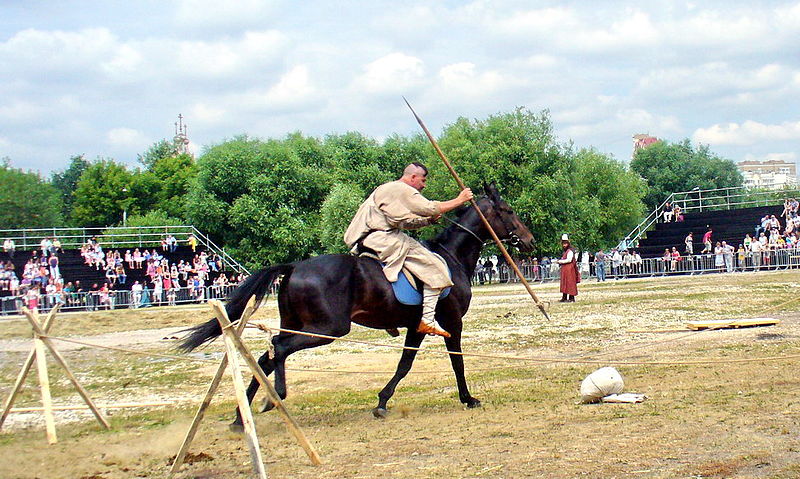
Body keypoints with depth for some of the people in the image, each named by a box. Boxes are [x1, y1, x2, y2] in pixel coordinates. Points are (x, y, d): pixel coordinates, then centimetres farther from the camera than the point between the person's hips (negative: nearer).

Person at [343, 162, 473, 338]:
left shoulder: (387, 189, 27)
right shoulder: (402, 190, -7)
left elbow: (406, 223, 29)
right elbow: (430, 208, -13)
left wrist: (429, 220, 16)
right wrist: (459, 200, -3)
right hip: (383, 240, -11)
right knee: (434, 267, -12)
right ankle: (428, 320, -16)